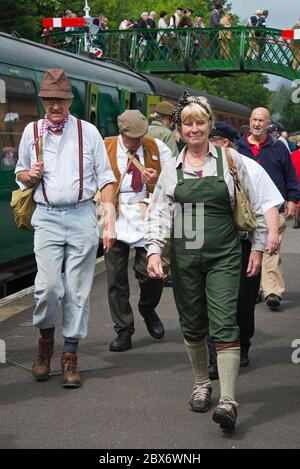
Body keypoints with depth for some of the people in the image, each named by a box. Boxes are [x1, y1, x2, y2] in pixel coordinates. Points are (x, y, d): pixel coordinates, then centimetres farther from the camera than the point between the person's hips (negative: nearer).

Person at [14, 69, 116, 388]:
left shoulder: (88, 132, 4)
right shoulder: (32, 131, 8)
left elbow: (105, 179, 5)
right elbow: (20, 176, 19)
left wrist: (109, 223, -3)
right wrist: (31, 175, -6)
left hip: (82, 216, 0)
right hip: (47, 218, 0)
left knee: (77, 290, 1)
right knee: (48, 286, -12)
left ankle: (70, 356, 12)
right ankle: (45, 340, 15)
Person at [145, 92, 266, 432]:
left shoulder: (230, 160, 2)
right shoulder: (172, 168, 7)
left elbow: (255, 206, 8)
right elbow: (158, 213, 3)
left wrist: (257, 246, 5)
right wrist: (154, 249, -11)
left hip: (223, 255, -3)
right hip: (184, 256, 3)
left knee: (224, 324, -12)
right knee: (192, 326, 10)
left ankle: (228, 401, -14)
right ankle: (201, 385, 30)